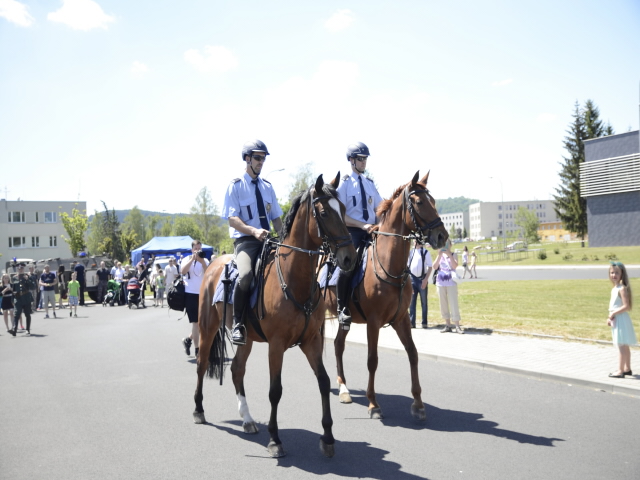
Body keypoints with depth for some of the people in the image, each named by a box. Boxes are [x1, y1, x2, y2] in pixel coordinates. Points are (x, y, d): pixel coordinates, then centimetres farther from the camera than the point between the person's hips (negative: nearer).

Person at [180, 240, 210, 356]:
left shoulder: (205, 260, 10)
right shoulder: (187, 259, 2)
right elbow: (183, 271, -18)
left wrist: (202, 262, -16)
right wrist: (193, 258, -19)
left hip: (203, 294, 4)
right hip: (190, 294, -4)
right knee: (196, 322, -5)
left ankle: (188, 339, 30)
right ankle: (197, 350, 2)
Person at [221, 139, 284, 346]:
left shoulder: (267, 186, 16)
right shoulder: (236, 185, 0)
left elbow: (276, 218, 17)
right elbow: (232, 219, -9)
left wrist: (283, 236, -3)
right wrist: (254, 231, -25)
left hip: (267, 240, 6)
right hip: (245, 240, -6)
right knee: (246, 274, -34)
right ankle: (238, 323, -19)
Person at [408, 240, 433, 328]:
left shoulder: (426, 252, -3)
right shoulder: (411, 252, 8)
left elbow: (430, 267, -5)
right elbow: (407, 265, 14)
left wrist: (426, 279, -13)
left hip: (422, 279, -4)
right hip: (412, 279, 4)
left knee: (424, 301, 5)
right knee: (411, 301, 3)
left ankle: (424, 322, 11)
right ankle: (412, 322, 6)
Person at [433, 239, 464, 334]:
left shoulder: (453, 255, 4)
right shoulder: (440, 255, 10)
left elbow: (455, 266, -14)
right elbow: (435, 267, -4)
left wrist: (449, 254, -18)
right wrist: (439, 255, -12)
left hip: (451, 283, -3)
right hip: (440, 283, 3)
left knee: (453, 304, -8)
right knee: (443, 305, 5)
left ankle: (457, 326, -7)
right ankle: (448, 325, 12)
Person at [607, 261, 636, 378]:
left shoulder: (622, 288, -16)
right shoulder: (614, 289, 12)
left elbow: (626, 306, -22)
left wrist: (613, 313, -17)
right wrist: (610, 318, 7)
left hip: (621, 320, -10)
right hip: (616, 320, 10)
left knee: (621, 346, -7)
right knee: (624, 346, 16)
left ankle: (620, 371, -4)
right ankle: (627, 369, 26)